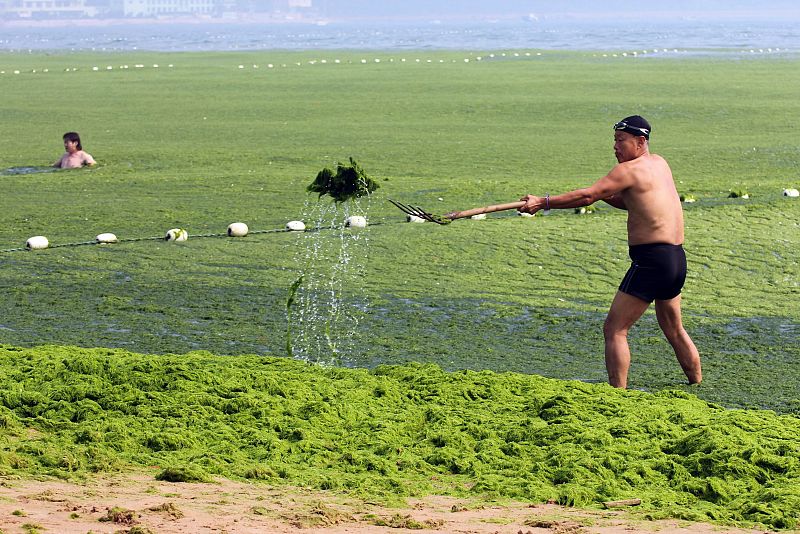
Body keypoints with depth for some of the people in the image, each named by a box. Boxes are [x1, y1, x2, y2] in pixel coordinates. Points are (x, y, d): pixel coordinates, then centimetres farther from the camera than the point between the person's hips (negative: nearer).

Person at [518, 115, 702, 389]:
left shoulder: (630, 169, -10)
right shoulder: (659, 163, 17)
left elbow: (586, 196, -17)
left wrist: (543, 202, -14)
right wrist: (607, 195, 9)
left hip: (651, 259, -9)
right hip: (677, 259, 9)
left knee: (614, 330, -8)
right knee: (674, 330, 24)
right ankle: (697, 385, 33)